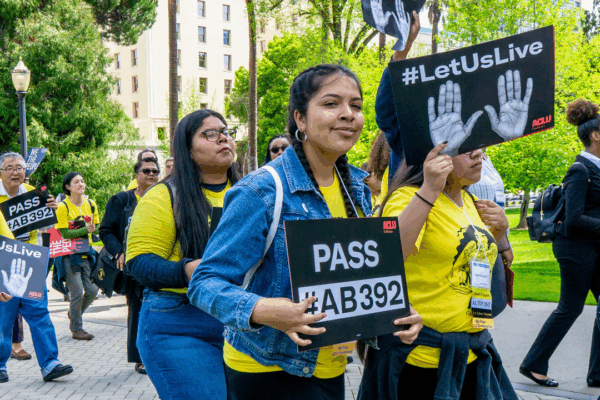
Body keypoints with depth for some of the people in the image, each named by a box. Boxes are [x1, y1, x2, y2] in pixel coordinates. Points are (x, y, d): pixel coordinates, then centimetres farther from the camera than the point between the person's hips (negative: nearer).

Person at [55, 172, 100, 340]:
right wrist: (85, 230, -24)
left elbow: (97, 227, 14)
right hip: (70, 255, -5)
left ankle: (74, 315, 31)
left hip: (87, 253, 5)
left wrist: (93, 230, -9)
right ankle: (76, 329, 7)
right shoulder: (62, 207, -9)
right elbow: (64, 233, -14)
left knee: (92, 290, 3)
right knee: (77, 292, -7)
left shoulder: (91, 204, 7)